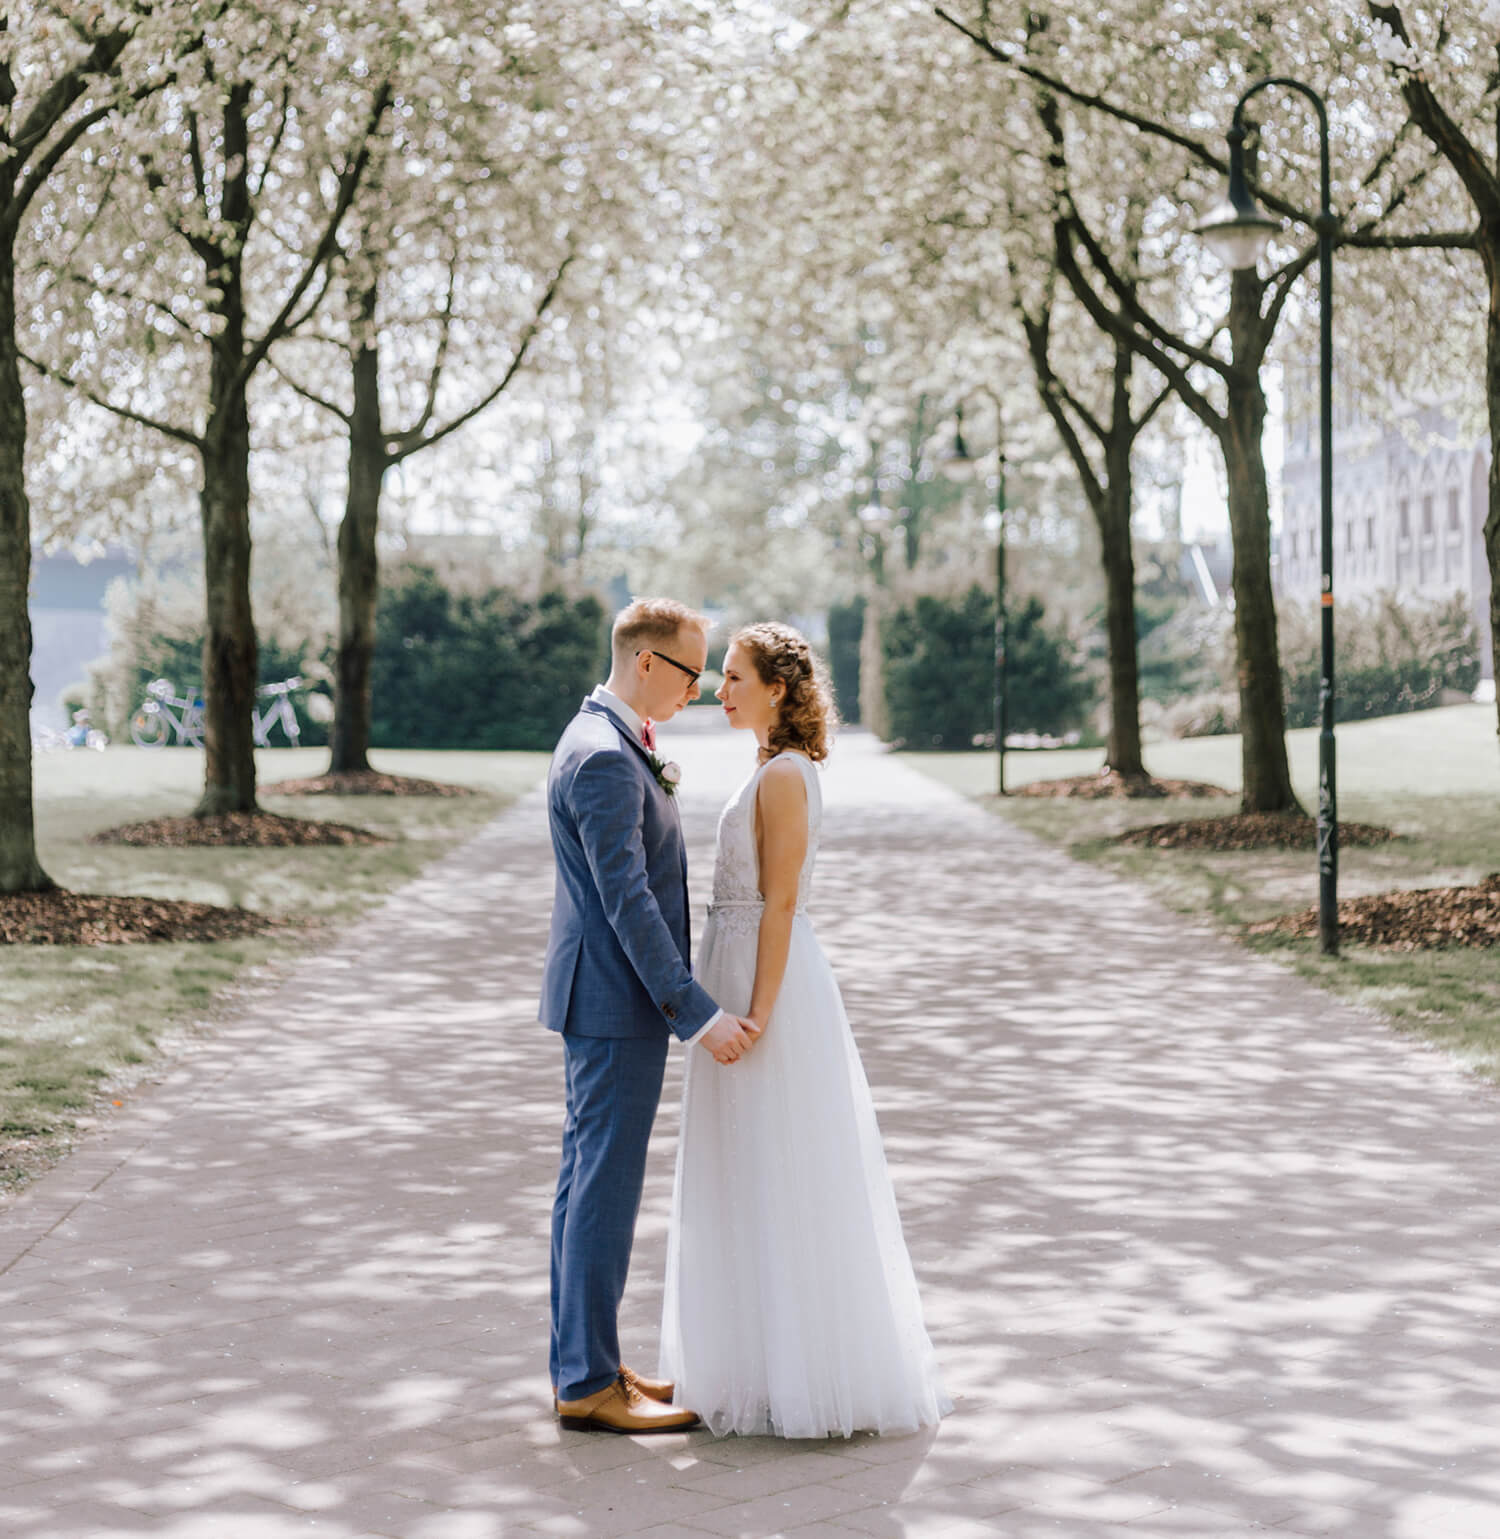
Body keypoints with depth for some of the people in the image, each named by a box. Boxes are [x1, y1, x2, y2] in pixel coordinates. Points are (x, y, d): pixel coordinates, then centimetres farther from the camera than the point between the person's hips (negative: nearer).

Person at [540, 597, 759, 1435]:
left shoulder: (613, 742, 13)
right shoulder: (603, 759, -20)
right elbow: (627, 903, -24)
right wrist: (698, 1014, -24)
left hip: (610, 999, 11)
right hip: (617, 1001, -11)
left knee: (589, 1180, 14)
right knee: (606, 1187, -4)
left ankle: (583, 1361, 24)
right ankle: (590, 1384, 4)